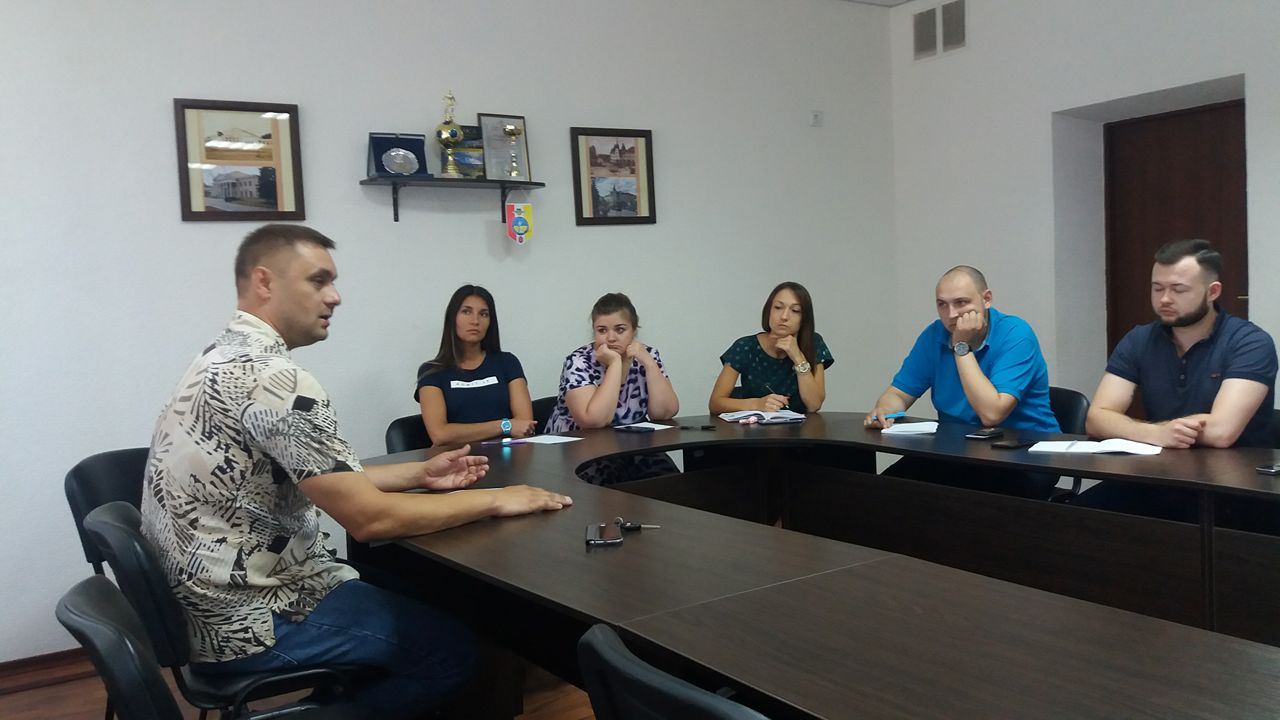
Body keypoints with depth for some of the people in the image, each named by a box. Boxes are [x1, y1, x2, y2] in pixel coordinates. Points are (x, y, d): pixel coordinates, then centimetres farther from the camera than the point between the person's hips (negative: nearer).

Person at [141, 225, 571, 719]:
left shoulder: (227, 358, 8)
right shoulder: (272, 377, -25)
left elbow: (328, 482, 14)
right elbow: (369, 517, -25)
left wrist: (419, 475, 6)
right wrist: (494, 500, -15)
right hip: (248, 623, -10)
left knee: (414, 598, 20)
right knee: (452, 646, 2)